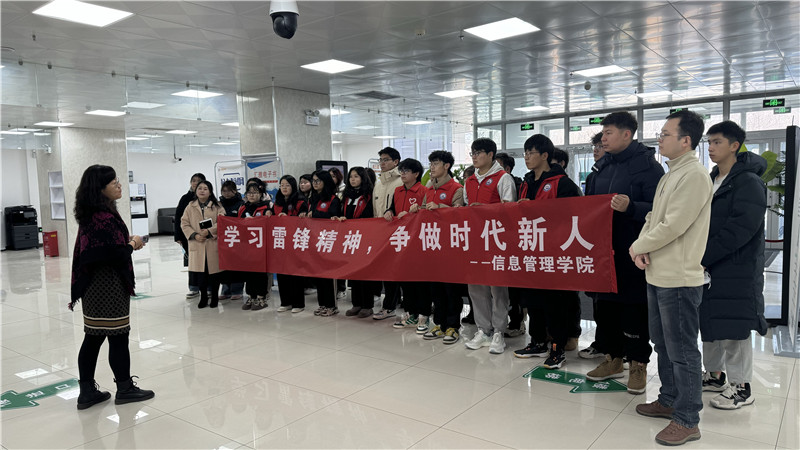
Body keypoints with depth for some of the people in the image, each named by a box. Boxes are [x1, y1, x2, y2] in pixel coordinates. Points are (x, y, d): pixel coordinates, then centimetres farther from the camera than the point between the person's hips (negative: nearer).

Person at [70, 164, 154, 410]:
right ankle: (124, 389, 18)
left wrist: (126, 241, 6)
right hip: (109, 286, -9)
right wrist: (132, 244, -9)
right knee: (118, 337, 4)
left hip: (93, 286, 9)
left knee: (93, 338, 13)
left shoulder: (89, 215, 10)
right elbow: (115, 255, -26)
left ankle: (87, 391, 21)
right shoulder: (105, 217, -20)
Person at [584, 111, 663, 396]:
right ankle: (613, 358, 29)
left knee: (634, 307, 2)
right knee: (605, 304, 13)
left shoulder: (647, 166, -9)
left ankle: (638, 364, 19)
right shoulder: (602, 167, 13)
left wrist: (630, 207, -31)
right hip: (604, 250, 7)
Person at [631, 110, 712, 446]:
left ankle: (687, 421, 13)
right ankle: (669, 401, 35)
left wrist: (638, 248, -8)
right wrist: (643, 247, -4)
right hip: (658, 275, 10)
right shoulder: (672, 173, 14)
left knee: (682, 351, 1)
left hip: (679, 279, -10)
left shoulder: (694, 175, -17)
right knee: (663, 344, 20)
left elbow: (672, 226, -22)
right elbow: (654, 217, 14)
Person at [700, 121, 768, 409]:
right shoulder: (710, 181, 13)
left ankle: (741, 386, 15)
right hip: (708, 267, 8)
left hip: (737, 271, -8)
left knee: (734, 329, 0)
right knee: (710, 323, 15)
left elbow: (740, 230, -21)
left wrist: (702, 257, -21)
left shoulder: (748, 183, -12)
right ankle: (715, 375, 30)